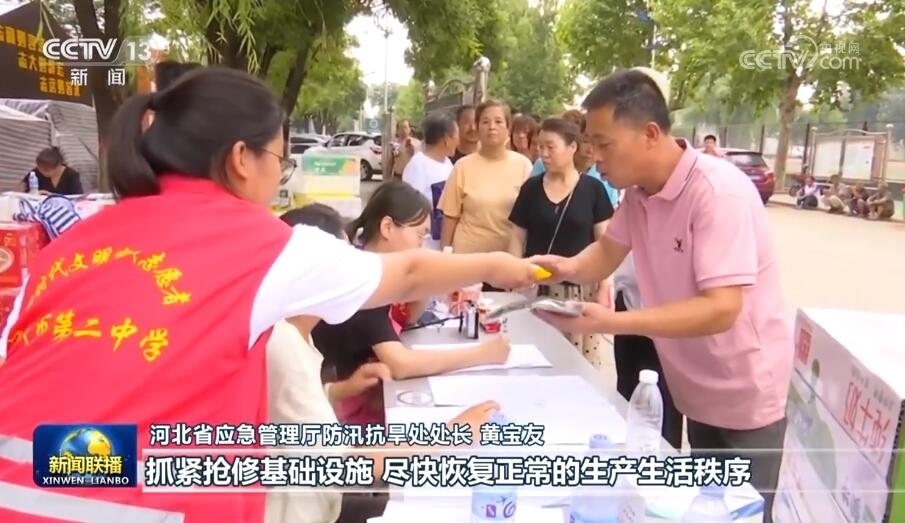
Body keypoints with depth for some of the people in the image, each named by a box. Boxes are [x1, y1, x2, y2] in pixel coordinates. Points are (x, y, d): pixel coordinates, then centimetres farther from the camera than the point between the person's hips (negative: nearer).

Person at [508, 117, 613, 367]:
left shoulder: (593, 189, -1)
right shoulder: (531, 187, 4)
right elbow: (518, 238, 6)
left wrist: (604, 288, -4)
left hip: (581, 288, -2)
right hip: (536, 287, 2)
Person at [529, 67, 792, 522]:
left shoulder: (718, 191, -29)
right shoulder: (638, 190, -5)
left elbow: (721, 309, -34)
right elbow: (607, 253, 6)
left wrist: (613, 322, -40)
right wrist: (568, 268, -16)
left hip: (743, 392, -7)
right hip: (695, 385, 7)